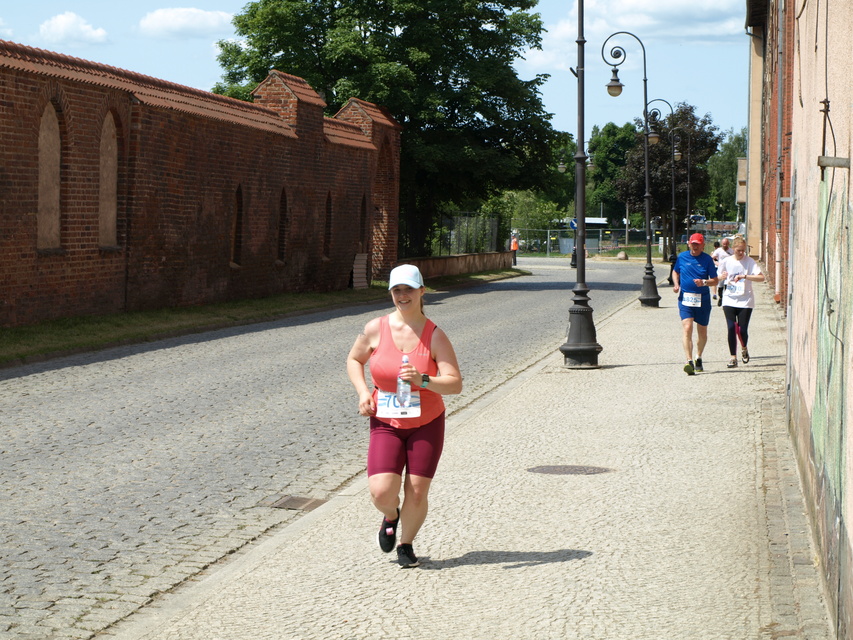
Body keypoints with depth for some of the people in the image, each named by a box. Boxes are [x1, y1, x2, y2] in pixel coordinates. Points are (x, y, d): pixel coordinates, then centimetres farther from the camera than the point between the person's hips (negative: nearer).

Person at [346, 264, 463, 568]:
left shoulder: (435, 336, -9)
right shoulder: (376, 329, -5)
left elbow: (455, 383, -14)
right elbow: (354, 360, 13)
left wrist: (422, 380, -31)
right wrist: (363, 392, -4)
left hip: (426, 425, 0)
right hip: (386, 424, 0)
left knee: (416, 493, -1)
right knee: (381, 492, -14)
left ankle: (406, 545, 27)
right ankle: (391, 516, 23)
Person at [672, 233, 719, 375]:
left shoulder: (707, 259, 0)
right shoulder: (682, 257, 5)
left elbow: (715, 280, 1)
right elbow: (675, 272, 22)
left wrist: (704, 282, -19)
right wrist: (676, 284, 3)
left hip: (703, 299, 1)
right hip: (685, 298, 0)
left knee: (702, 331, 12)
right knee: (687, 328, -18)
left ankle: (698, 358, 37)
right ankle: (689, 362, -23)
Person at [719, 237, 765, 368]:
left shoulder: (750, 262, -3)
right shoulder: (727, 262, 4)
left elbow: (761, 277, -13)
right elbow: (718, 278, 17)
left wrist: (744, 276, -24)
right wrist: (722, 277, -7)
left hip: (745, 301, -1)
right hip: (729, 300, 1)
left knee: (742, 330, -3)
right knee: (731, 328, -10)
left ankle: (744, 349, 28)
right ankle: (733, 357, -1)